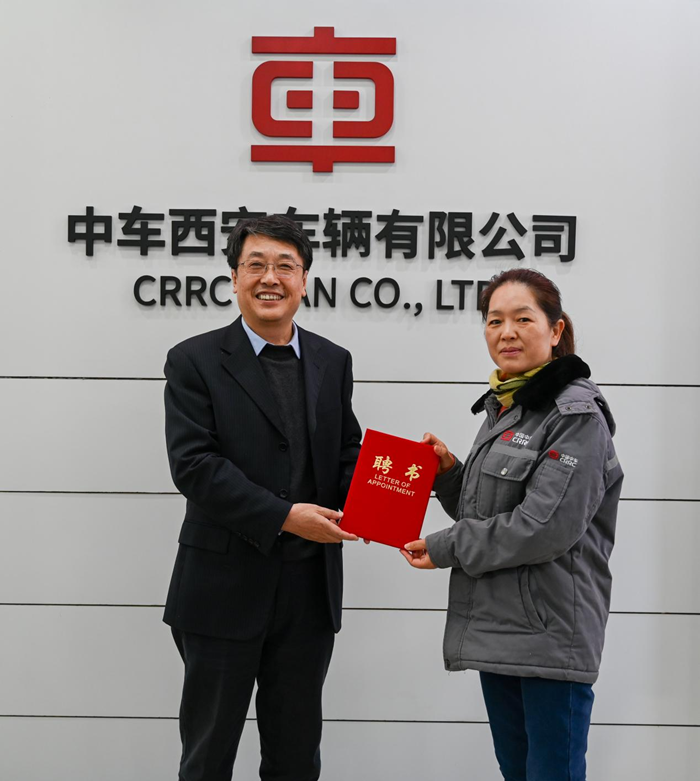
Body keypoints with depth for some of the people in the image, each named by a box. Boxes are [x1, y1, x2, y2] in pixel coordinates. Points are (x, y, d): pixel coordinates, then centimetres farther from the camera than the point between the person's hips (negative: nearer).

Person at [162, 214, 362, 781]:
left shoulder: (333, 362, 8)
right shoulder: (195, 361, -5)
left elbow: (347, 453, 10)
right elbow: (192, 464, -14)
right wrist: (283, 516, -21)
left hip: (310, 587, 4)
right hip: (225, 586, -3)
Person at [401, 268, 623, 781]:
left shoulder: (577, 416, -13)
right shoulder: (502, 409, 13)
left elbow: (546, 526, -21)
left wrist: (443, 548, -13)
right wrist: (449, 473, 0)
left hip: (552, 636, -8)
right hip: (496, 629, 8)